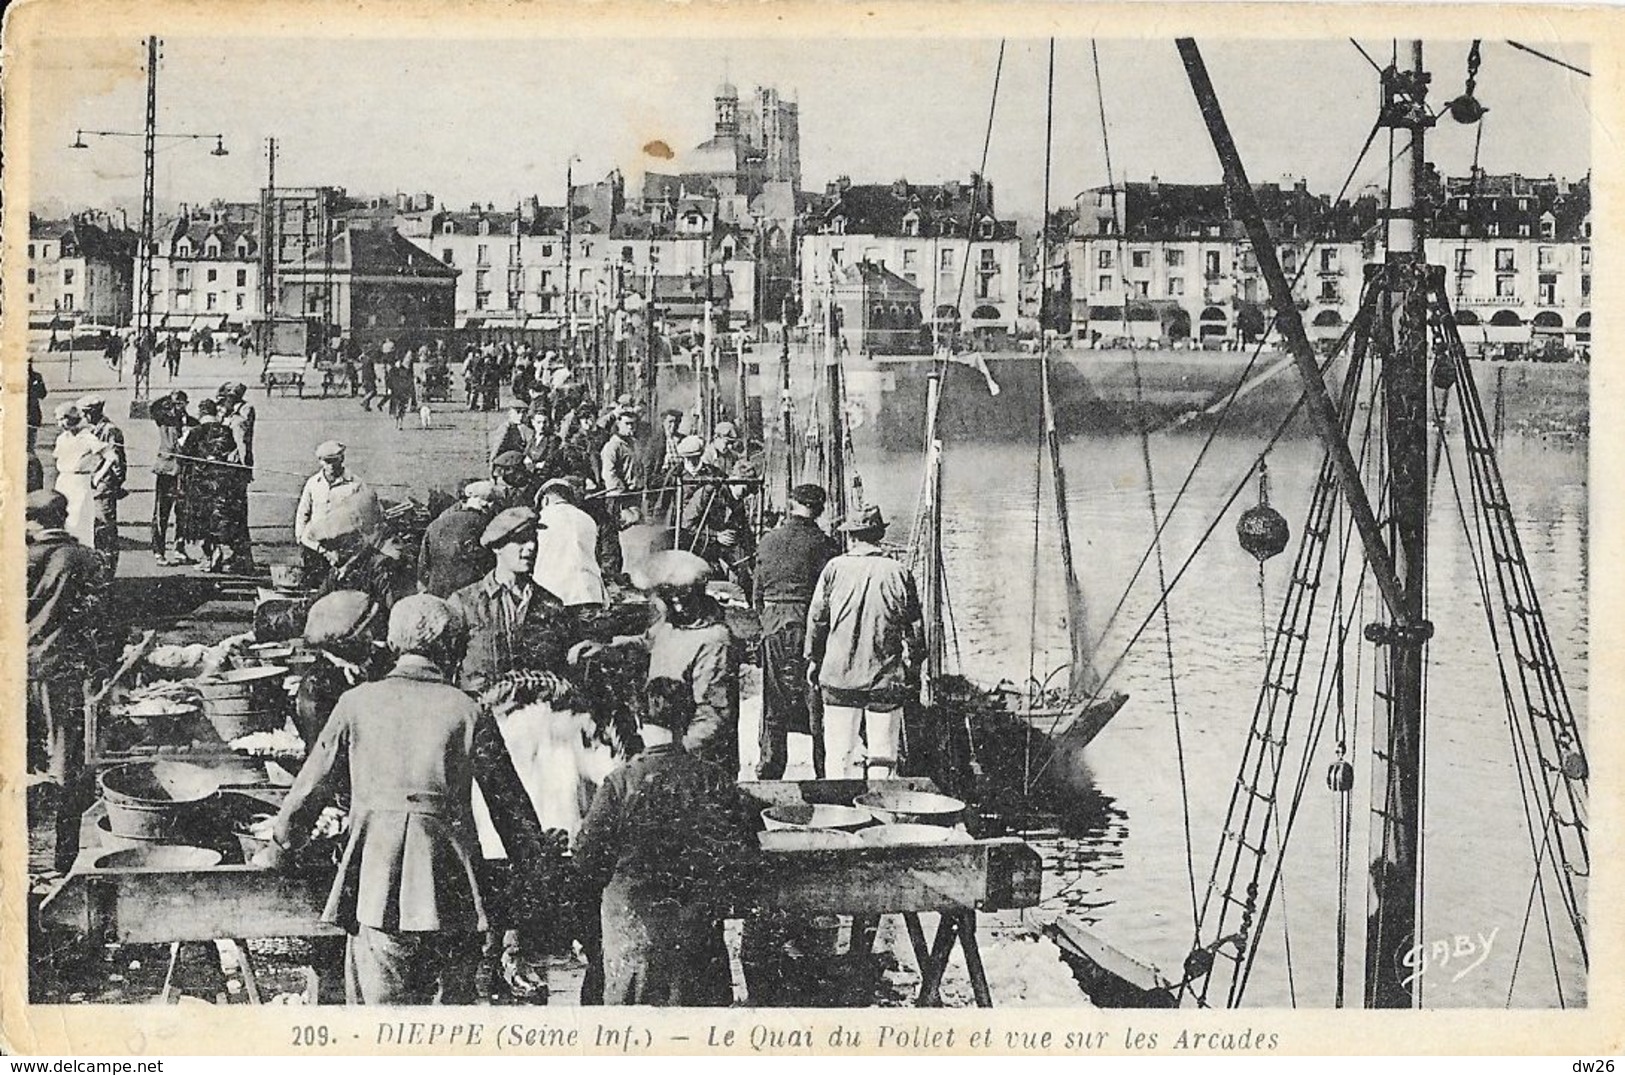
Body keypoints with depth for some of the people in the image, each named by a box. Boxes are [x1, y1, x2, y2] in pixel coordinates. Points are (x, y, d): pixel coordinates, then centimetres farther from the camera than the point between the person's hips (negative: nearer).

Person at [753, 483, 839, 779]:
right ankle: (824, 772, 5)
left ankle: (768, 772, 13)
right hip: (809, 625, -3)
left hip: (773, 625, 3)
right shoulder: (822, 544, -7)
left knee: (774, 706, 10)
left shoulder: (768, 540, 5)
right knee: (817, 703, 3)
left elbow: (758, 592, 11)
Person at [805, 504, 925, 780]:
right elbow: (914, 627, 1)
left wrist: (813, 659, 14)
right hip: (887, 677, 0)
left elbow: (816, 617, 2)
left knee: (840, 752, 7)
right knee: (883, 755, 7)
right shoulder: (898, 573, -4)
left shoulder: (835, 568, -4)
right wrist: (914, 668, 12)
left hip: (839, 675, 0)